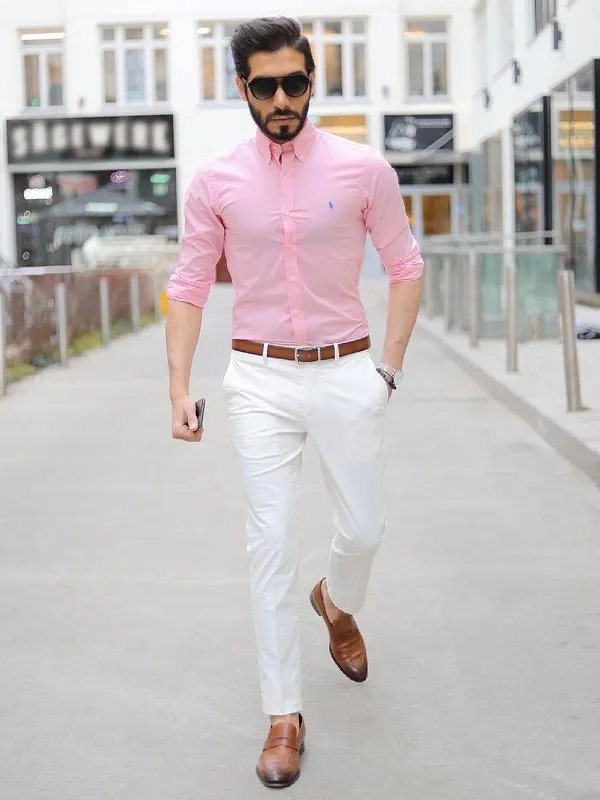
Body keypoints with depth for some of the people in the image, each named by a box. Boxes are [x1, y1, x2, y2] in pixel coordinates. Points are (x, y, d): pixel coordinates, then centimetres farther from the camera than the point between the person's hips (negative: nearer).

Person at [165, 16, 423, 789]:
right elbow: (189, 287, 2)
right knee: (271, 545, 0)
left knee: (363, 527, 11)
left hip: (346, 373, 0)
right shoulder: (215, 180, -2)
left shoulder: (363, 169, -4)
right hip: (260, 380, 0)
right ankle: (283, 716, 11)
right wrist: (179, 389, -4)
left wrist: (389, 368, -1)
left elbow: (405, 268, 4)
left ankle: (337, 602, 48)